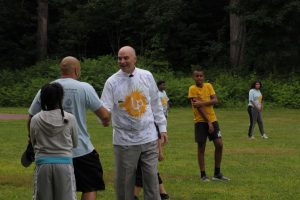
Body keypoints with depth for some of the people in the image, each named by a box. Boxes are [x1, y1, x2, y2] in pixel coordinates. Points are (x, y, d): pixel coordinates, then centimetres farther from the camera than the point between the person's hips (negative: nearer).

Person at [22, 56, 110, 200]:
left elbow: (32, 118, 7)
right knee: (90, 188, 9)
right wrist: (105, 121, 18)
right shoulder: (84, 88, -7)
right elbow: (104, 115, -5)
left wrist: (32, 144, 20)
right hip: (81, 150, -3)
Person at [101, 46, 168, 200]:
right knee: (125, 181, 5)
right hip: (125, 141, -2)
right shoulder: (112, 82, -6)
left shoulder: (147, 76, 3)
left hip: (149, 138, 2)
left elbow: (156, 104, 10)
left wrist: (162, 128, 8)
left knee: (151, 178, 6)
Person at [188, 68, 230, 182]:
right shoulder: (192, 89, -7)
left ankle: (217, 174, 9)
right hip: (201, 121, -4)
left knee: (219, 144, -1)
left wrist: (202, 103, -20)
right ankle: (203, 175, 7)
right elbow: (198, 106, -14)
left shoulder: (208, 86, 7)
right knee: (201, 147, -1)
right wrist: (208, 122, -17)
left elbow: (215, 100, -5)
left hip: (213, 119, 4)